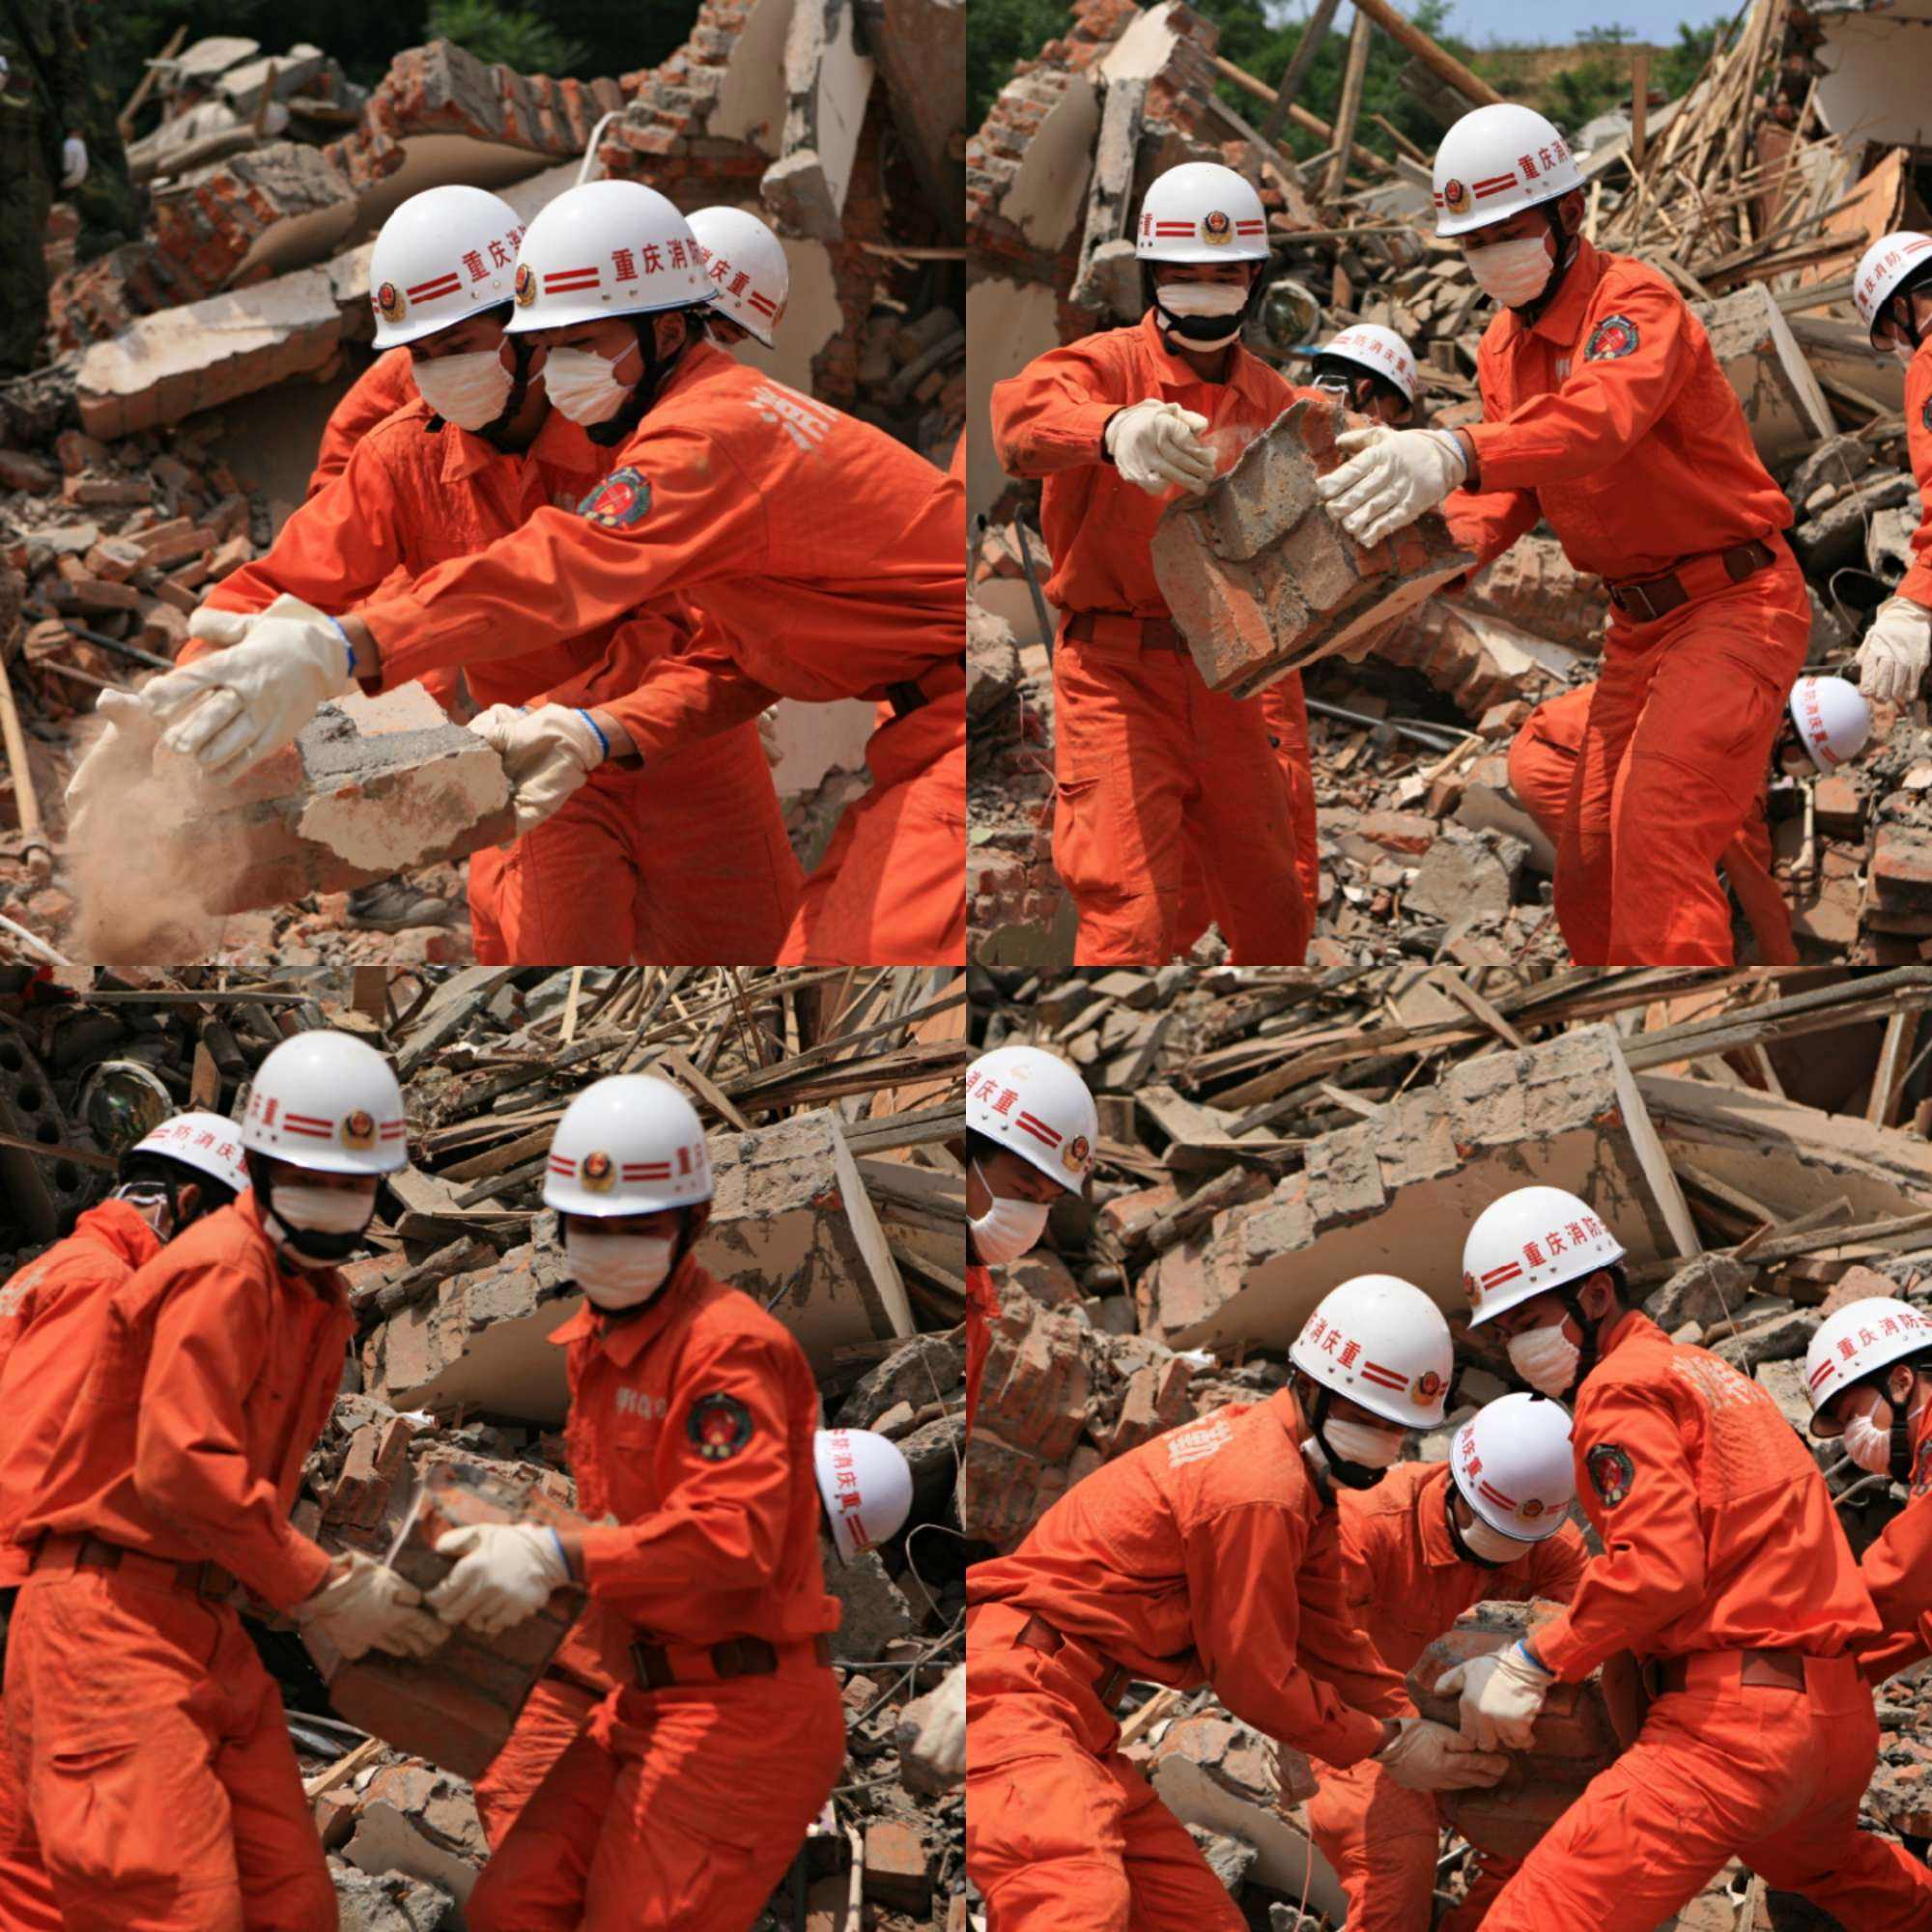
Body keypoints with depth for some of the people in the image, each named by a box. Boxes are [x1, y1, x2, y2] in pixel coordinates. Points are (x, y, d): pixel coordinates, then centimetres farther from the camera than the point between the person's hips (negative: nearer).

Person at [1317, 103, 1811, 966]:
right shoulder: (1504, 347, 9)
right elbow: (1511, 490, 8)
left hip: (1733, 604, -9)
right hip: (1639, 626, 9)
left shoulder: (1634, 302, -19)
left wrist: (1456, 454, -58)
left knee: (1656, 828, -24)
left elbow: (1601, 415, -40)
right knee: (1589, 864, 10)